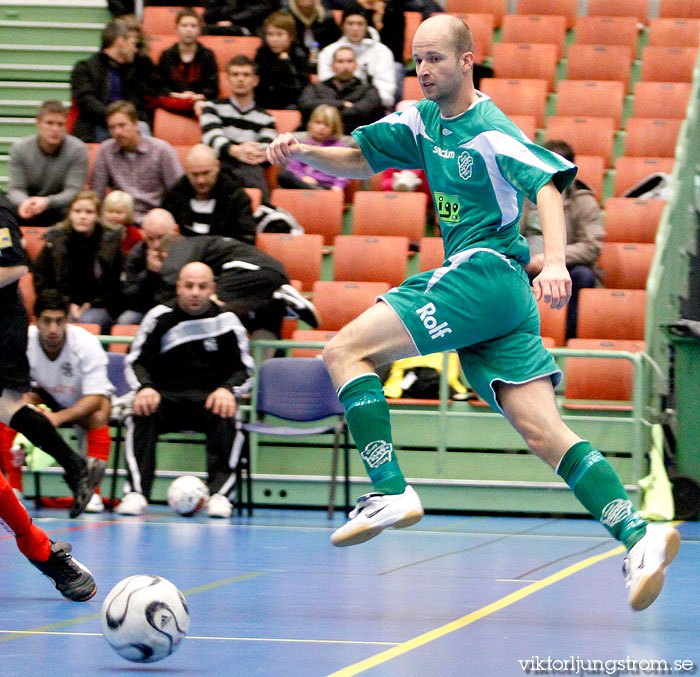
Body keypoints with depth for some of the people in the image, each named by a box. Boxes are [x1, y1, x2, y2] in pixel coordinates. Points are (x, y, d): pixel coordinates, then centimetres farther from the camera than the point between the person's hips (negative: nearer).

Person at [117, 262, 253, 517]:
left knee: (227, 417, -34)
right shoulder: (160, 318, 6)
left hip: (210, 397, -1)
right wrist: (145, 388, -16)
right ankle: (137, 493, -34)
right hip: (166, 395, 1)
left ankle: (220, 492, -33)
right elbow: (136, 362, 6)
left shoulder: (226, 321, 5)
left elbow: (244, 369, 5)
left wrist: (227, 390, -18)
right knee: (142, 413, -31)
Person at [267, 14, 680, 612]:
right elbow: (358, 160, 22)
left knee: (346, 351, -8)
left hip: (482, 272, -9)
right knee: (544, 433, -3)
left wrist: (556, 262, -38)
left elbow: (548, 183, -22)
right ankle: (639, 536, -14)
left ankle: (390, 493, -15)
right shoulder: (424, 121, 16)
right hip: (504, 306, 9)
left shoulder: (489, 131, -10)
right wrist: (304, 151, 1)